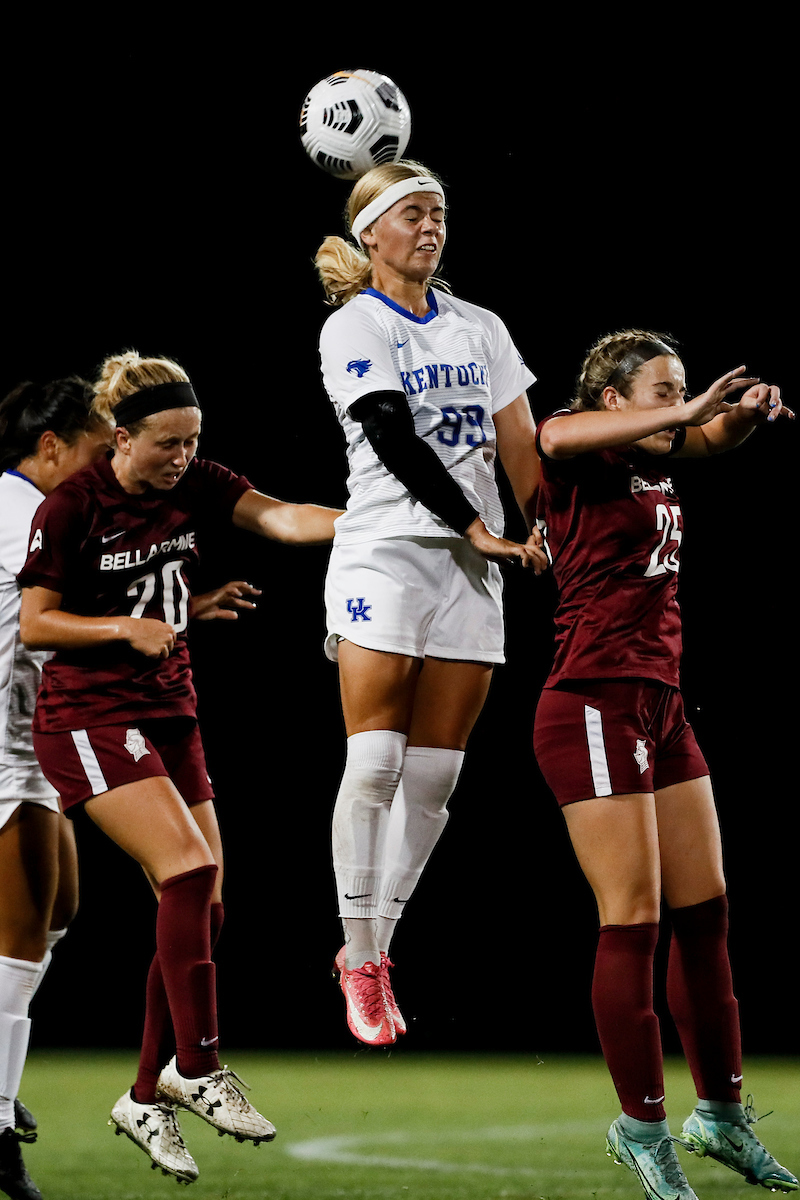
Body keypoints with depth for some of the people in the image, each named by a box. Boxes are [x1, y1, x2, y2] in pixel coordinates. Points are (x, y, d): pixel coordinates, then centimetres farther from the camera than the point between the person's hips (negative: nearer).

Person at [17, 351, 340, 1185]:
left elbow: (281, 519, -15)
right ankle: (195, 1068, -14)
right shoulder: (70, 507, -12)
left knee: (201, 911, 2)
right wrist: (126, 626, -20)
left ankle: (146, 1100, 11)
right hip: (87, 718, -6)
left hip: (168, 713, 6)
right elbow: (31, 624, -7)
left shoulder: (197, 485, 1)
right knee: (189, 869, -22)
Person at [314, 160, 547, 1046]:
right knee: (375, 762, -10)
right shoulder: (353, 327, 0)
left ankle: (374, 945, 12)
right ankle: (361, 963, -2)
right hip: (384, 553, -5)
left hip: (473, 568, 5)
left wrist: (548, 535, -2)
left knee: (435, 775, 1)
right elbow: (395, 439, -11)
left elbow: (520, 445, 11)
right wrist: (476, 527, -16)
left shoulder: (480, 329, 16)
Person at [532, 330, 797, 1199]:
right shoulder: (580, 461, -8)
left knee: (704, 913, 11)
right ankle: (642, 1126, 1)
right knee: (632, 921, -7)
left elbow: (714, 436, 16)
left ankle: (721, 1113, 21)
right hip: (595, 708, -9)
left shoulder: (656, 460, 14)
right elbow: (556, 436, -29)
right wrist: (689, 410, -35)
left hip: (661, 709, 9)